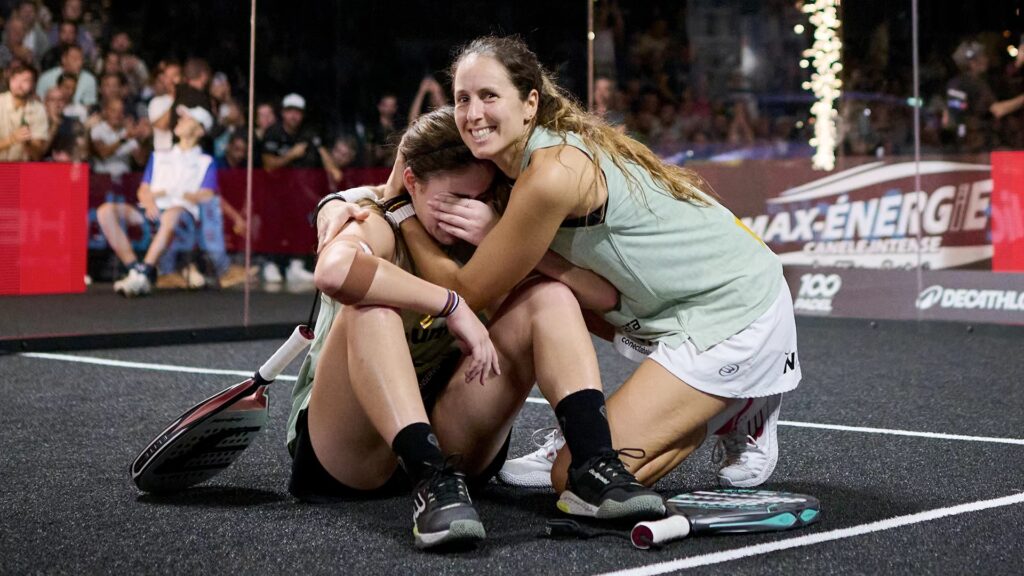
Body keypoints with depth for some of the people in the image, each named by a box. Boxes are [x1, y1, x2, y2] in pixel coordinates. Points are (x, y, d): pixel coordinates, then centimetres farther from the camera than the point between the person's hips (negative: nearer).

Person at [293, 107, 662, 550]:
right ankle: (431, 482, -43)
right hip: (344, 446, -5)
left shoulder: (482, 238, 3)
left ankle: (596, 465, -30)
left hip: (447, 439, 5)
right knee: (371, 309, -33)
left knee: (550, 296, -11)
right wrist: (452, 305, -33)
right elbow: (334, 270, -40)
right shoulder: (378, 226, -13)